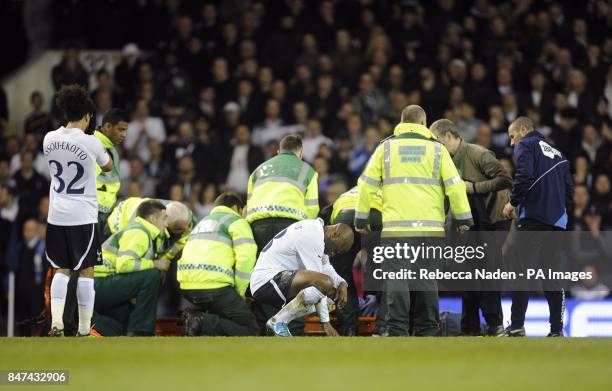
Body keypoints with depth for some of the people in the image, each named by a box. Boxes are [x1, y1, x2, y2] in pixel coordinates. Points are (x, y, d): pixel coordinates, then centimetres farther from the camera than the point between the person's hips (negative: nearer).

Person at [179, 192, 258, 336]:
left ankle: (194, 316, 3)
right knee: (249, 329, -3)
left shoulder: (202, 223, 31)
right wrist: (239, 294, 4)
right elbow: (246, 259, -7)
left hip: (187, 286, 7)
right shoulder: (236, 222, 7)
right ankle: (205, 324, -23)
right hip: (213, 285, -7)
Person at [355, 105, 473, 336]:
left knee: (396, 278, -2)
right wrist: (464, 219, 11)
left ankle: (396, 329, -10)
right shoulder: (436, 149, 8)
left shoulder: (386, 147, 10)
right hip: (431, 228, 0)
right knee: (427, 278, 6)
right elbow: (454, 185, 4)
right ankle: (426, 330, 7)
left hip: (395, 228, 0)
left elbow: (367, 185, 8)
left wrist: (361, 219, 15)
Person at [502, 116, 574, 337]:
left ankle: (517, 325, -18)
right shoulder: (558, 155, 25)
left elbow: (524, 175, -12)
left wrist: (513, 202, -3)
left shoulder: (525, 145, 4)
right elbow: (569, 189, 21)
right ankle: (557, 329, 2)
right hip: (557, 220, 7)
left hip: (533, 217, -7)